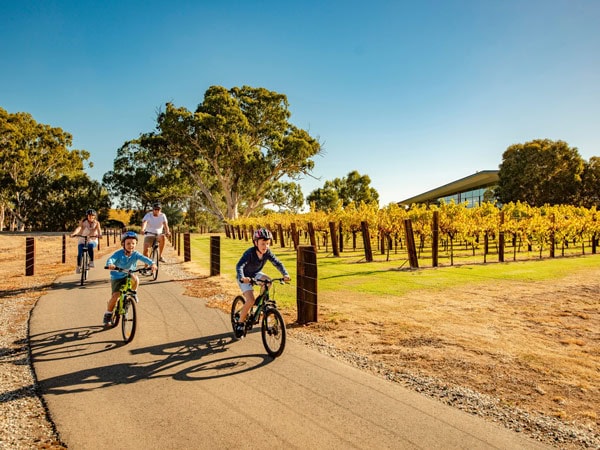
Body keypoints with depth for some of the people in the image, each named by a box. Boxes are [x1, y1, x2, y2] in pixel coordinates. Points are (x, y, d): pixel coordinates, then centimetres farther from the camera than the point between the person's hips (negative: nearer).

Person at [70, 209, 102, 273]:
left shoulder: (96, 223, -1)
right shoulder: (83, 222, -2)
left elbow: (99, 229, -20)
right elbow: (79, 228, -20)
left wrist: (99, 234, -43)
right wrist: (73, 233, -40)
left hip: (93, 241, -1)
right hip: (82, 241, 1)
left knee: (90, 246, -35)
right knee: (80, 254, -17)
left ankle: (91, 262, -25)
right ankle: (78, 267, 5)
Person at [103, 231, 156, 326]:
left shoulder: (135, 254, -11)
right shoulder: (119, 253, -15)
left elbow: (144, 258, -27)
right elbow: (110, 259, -31)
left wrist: (152, 263, -47)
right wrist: (110, 264, -55)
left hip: (128, 276, 1)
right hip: (117, 277, -1)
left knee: (135, 279, -33)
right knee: (115, 296, -12)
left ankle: (133, 293, -1)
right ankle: (108, 315, 11)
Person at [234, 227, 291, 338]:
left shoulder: (267, 252, -18)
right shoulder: (250, 253, -32)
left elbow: (278, 263, -20)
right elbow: (239, 266, -42)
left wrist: (285, 274, -37)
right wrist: (242, 278, -61)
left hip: (256, 274, 5)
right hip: (245, 277, -5)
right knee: (250, 301, -20)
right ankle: (240, 322, 0)